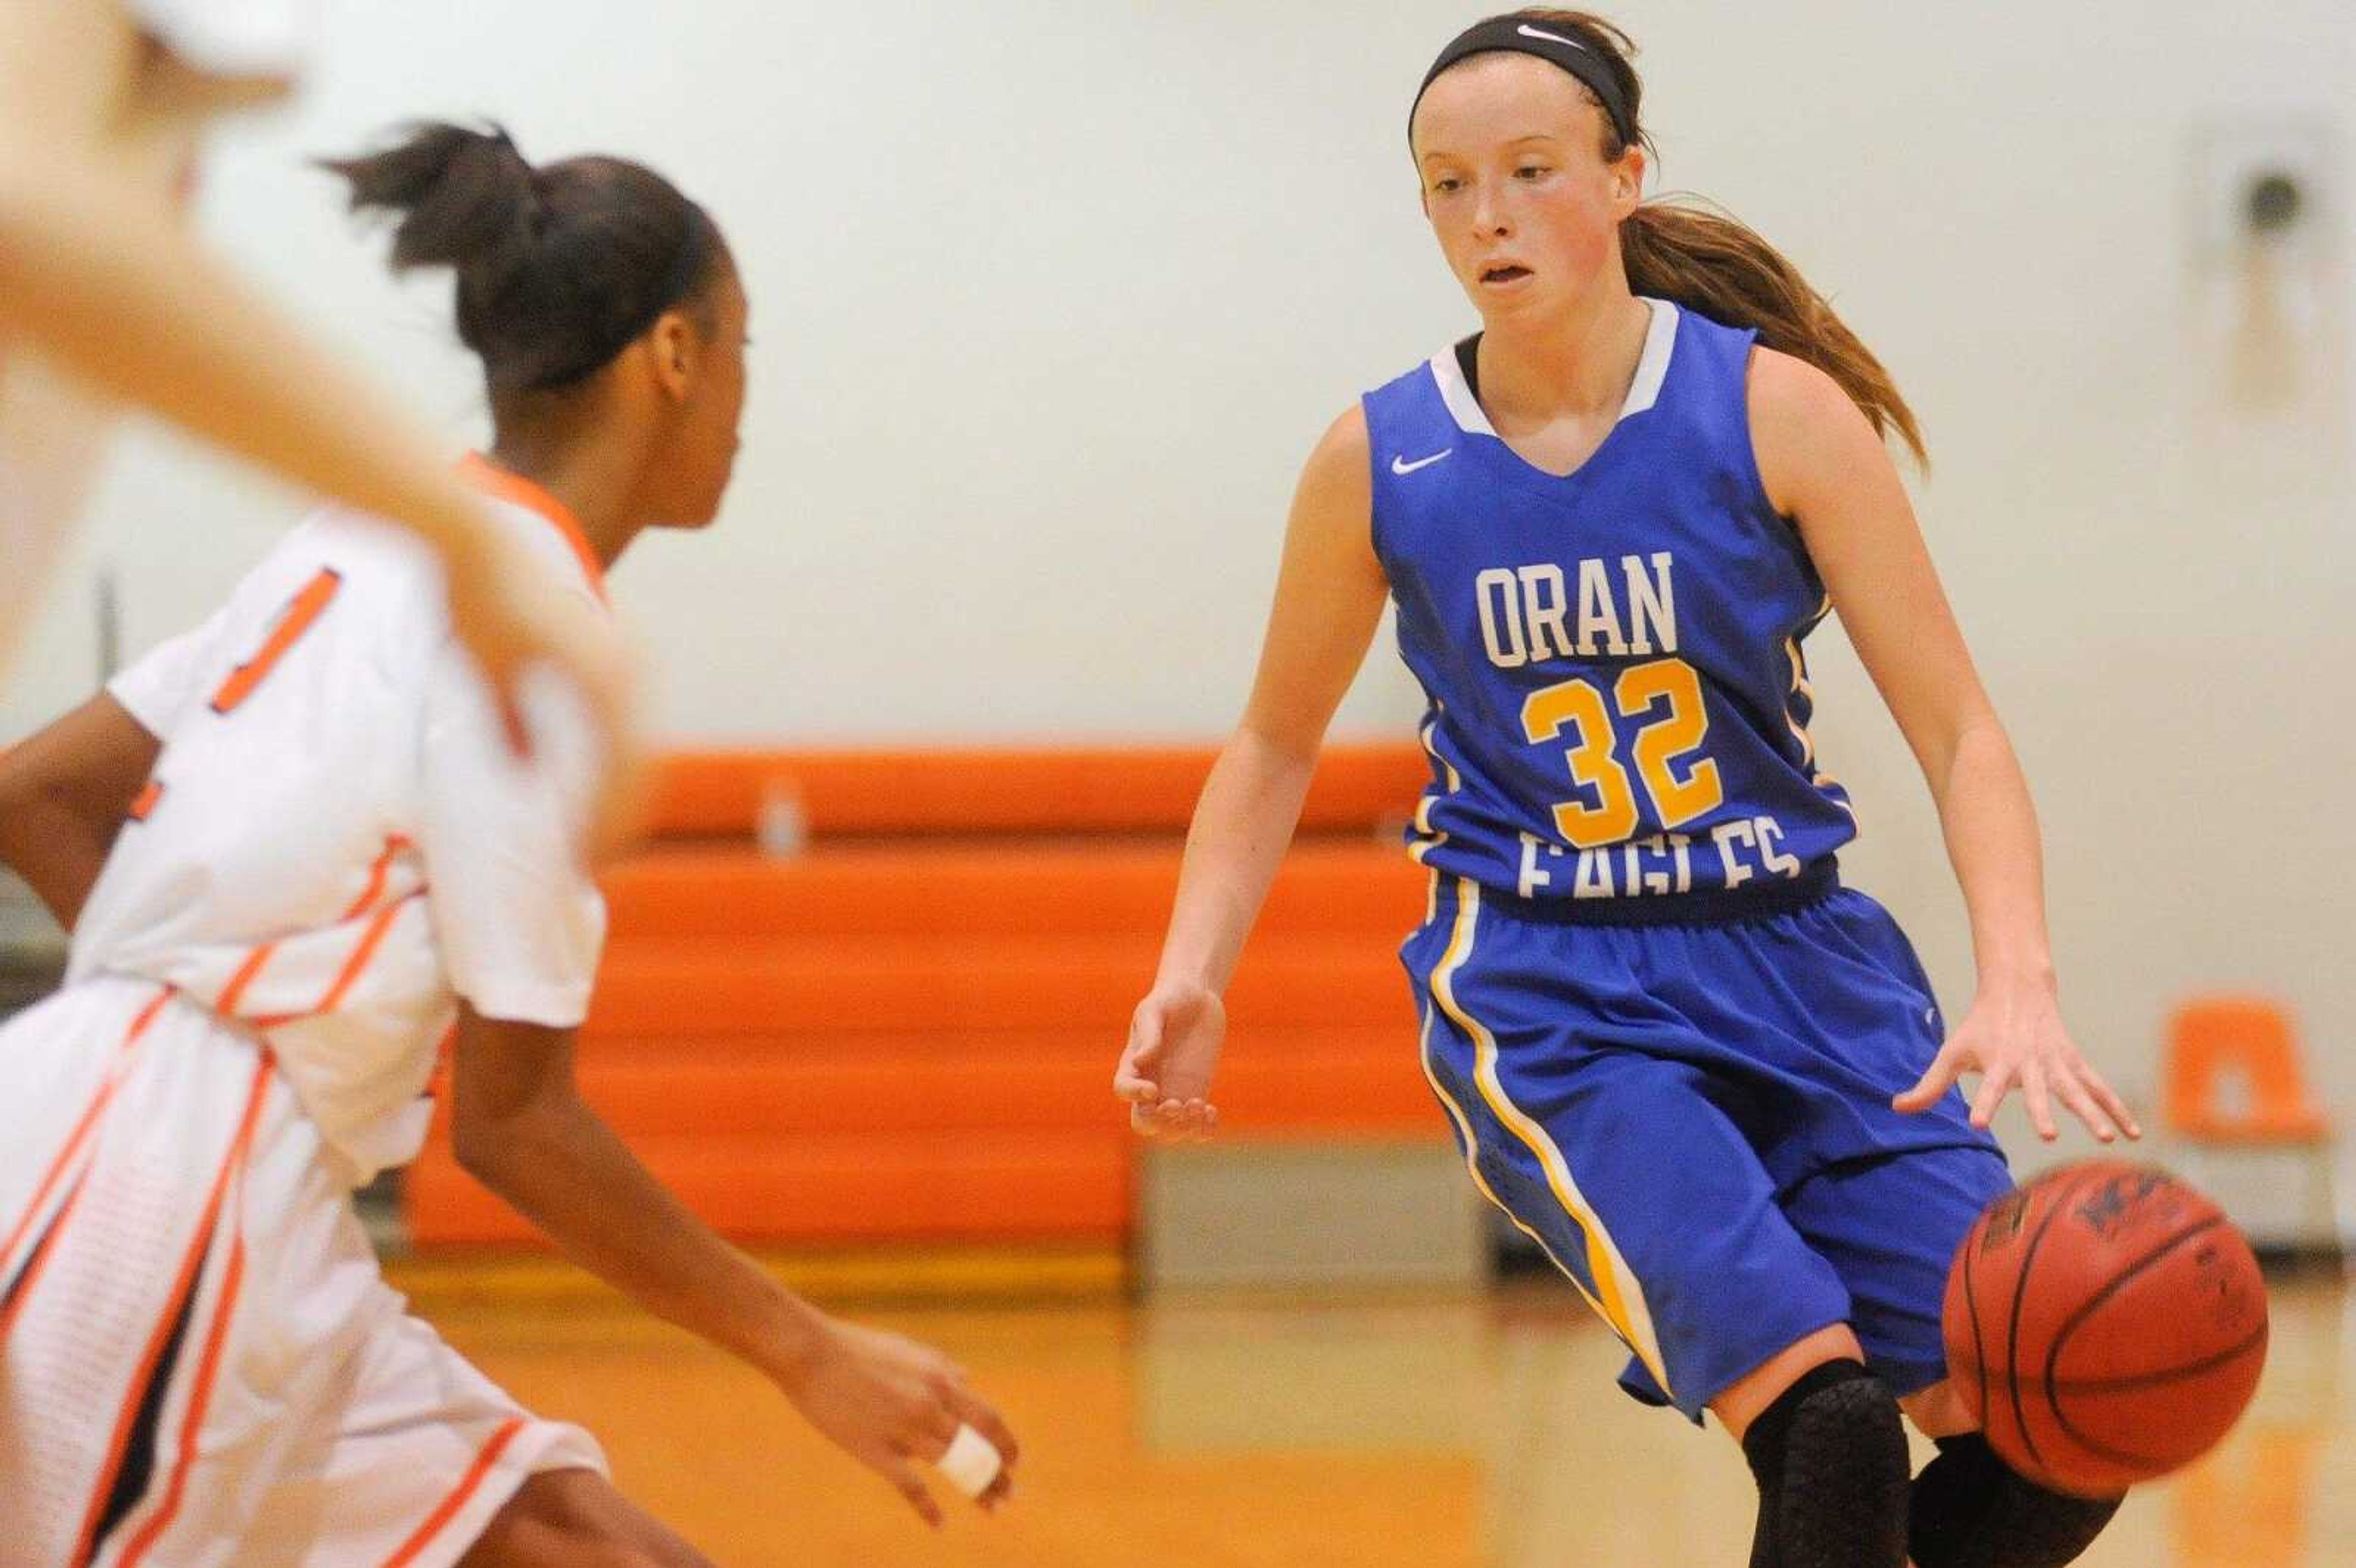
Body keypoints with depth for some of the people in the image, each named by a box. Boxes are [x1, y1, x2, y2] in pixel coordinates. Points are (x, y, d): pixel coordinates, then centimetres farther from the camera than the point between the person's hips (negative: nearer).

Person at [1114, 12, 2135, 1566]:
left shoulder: (1777, 411, -7)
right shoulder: (1381, 463, -2)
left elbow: (1957, 728, -8)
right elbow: (1278, 744, 14)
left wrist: (2019, 983, -23)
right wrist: (1192, 973, -1)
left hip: (1799, 965, 2)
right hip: (1547, 1003, -2)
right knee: (1825, 1421, -25)